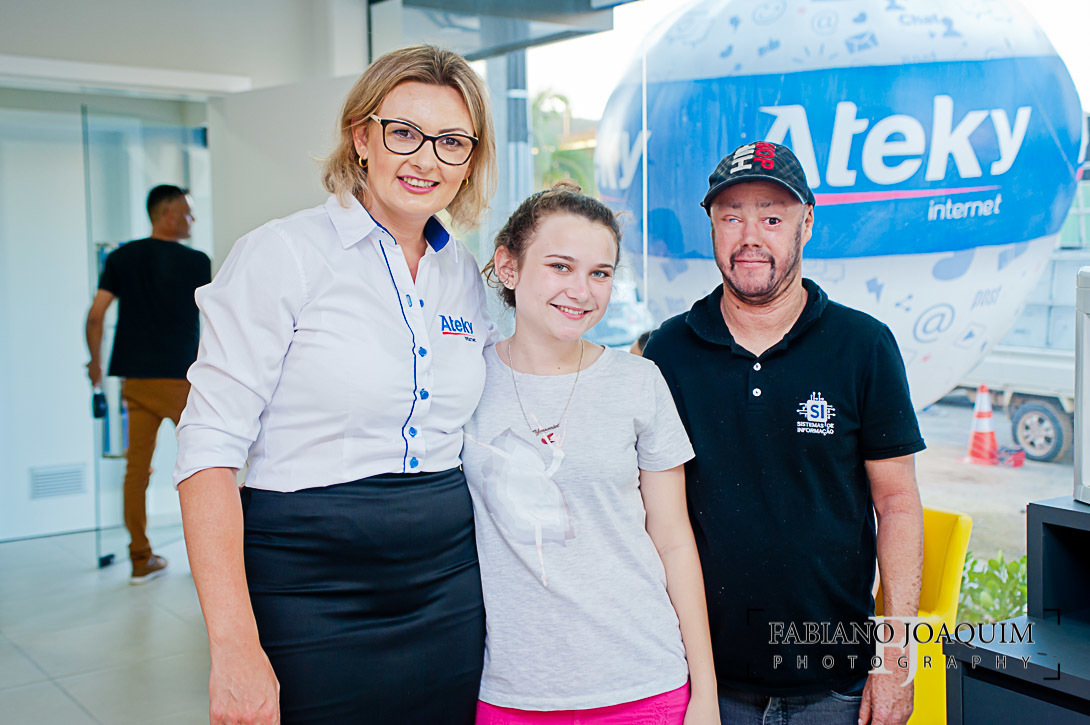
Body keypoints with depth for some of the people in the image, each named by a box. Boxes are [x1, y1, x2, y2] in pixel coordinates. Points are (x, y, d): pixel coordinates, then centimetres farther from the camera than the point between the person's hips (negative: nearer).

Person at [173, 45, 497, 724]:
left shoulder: (468, 278, 8)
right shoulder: (282, 254, -9)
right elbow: (210, 447, -14)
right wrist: (235, 647, -20)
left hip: (450, 592, 5)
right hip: (309, 596, -5)